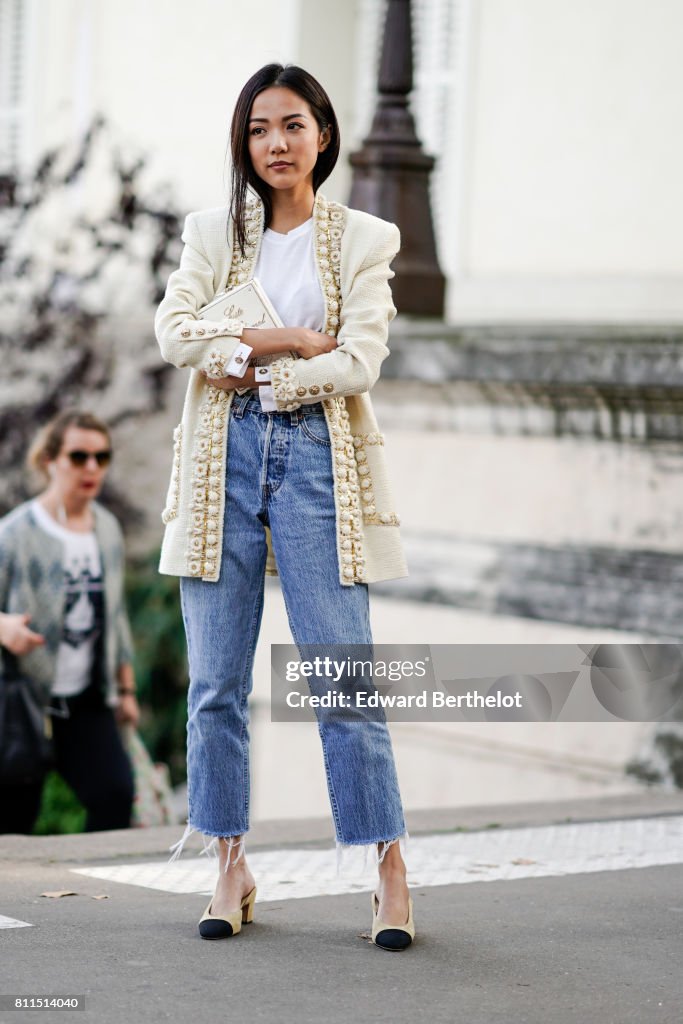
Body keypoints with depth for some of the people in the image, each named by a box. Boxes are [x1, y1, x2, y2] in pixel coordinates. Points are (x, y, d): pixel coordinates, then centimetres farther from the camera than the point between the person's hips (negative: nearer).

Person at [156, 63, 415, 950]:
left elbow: (357, 362, -6)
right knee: (216, 682, 2)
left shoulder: (362, 240, 7)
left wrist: (250, 369, -7)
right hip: (224, 459, 3)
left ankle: (390, 873, 1)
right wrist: (283, 338, -11)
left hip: (317, 455, -2)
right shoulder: (213, 232, 13)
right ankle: (231, 869, 12)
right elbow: (174, 328, -4)